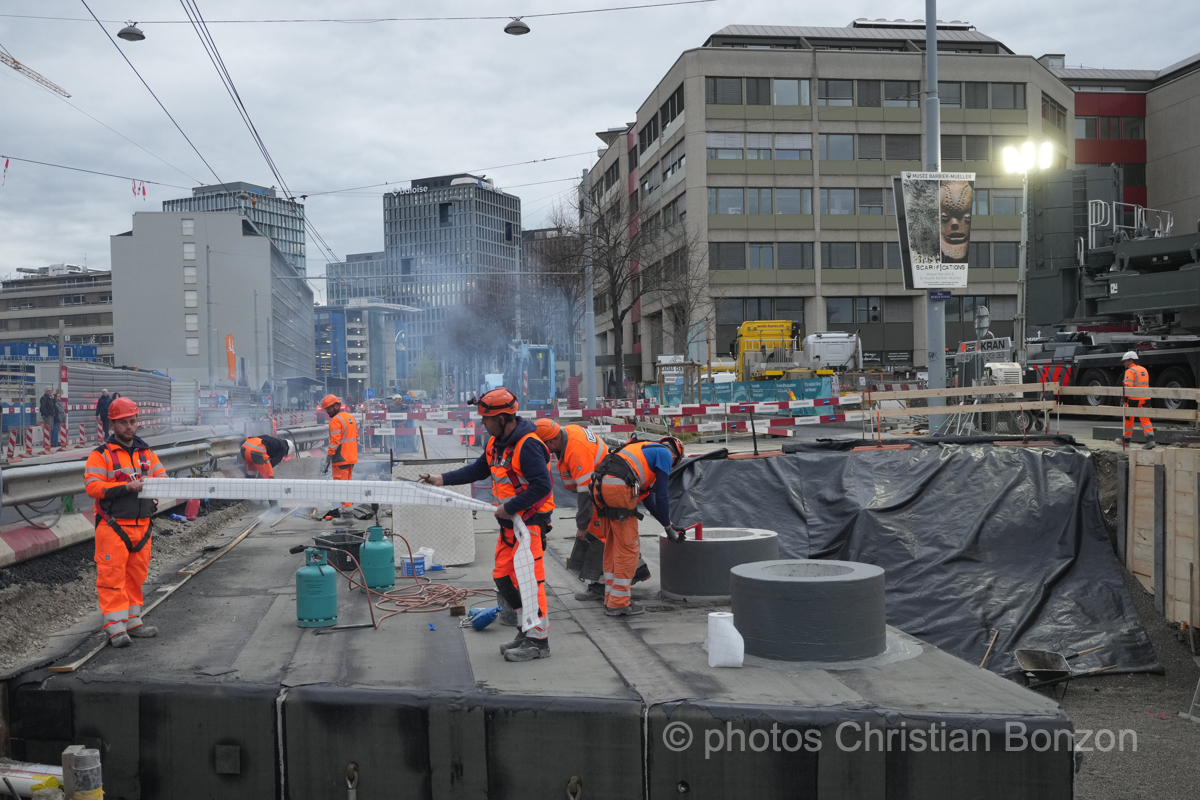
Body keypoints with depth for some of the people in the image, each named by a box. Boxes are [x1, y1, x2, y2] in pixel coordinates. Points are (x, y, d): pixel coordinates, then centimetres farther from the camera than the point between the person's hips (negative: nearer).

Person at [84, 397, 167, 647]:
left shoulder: (146, 452, 15)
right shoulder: (101, 454, -3)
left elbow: (162, 478, 11)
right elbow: (92, 486, -13)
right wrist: (125, 488, -22)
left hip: (142, 525, 5)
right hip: (113, 526, -5)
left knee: (136, 575, 12)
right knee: (112, 575, -6)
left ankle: (133, 622, 22)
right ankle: (116, 627, -3)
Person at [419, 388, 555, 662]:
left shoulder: (528, 445, -22)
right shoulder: (496, 443, 9)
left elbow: (543, 486, -27)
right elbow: (479, 469, 21)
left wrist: (509, 508, -22)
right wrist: (442, 480, 13)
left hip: (530, 521, -10)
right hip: (510, 521, 10)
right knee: (503, 577, 12)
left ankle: (539, 641, 2)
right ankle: (528, 629, 24)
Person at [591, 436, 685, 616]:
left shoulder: (647, 450, 34)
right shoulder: (665, 454, 10)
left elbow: (647, 496, 36)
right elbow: (661, 495, 6)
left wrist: (668, 524, 39)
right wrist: (668, 527, 18)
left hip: (600, 486, 9)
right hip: (619, 488, -9)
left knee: (612, 545, 18)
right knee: (628, 547, 0)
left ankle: (611, 599, 24)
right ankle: (619, 603, 4)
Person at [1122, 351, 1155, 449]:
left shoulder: (1130, 371, -10)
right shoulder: (1144, 370, 16)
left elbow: (1128, 387, -20)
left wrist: (1125, 399, -19)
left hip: (1134, 399, -6)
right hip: (1145, 399, 6)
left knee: (1128, 419, 10)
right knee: (1145, 420, 2)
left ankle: (1126, 440, 22)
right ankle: (1150, 440, -15)